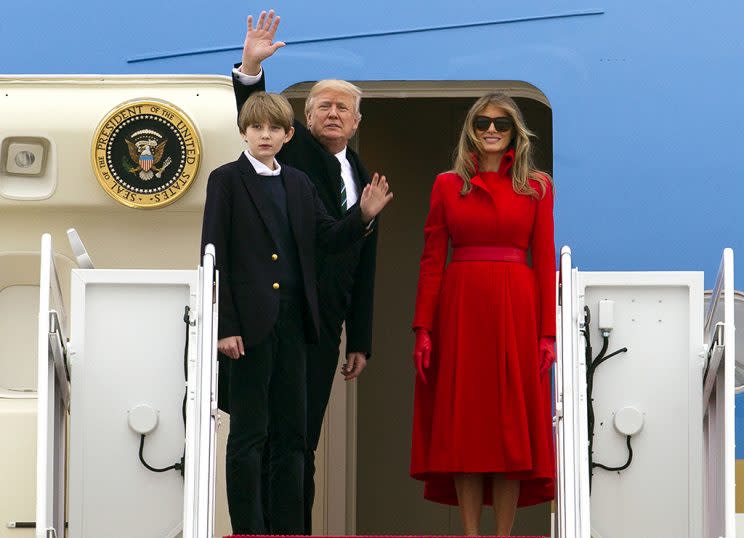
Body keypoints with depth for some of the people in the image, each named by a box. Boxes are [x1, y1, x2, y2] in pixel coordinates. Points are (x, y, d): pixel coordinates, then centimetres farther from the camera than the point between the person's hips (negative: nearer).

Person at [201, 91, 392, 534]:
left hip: (293, 319, 6)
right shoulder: (227, 180, -3)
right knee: (248, 433, -1)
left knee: (291, 432, 8)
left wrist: (364, 215, -9)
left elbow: (329, 239, 11)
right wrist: (225, 326, -13)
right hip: (251, 321, -5)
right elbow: (214, 254, -7)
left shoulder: (299, 184, 13)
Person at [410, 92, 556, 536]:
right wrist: (423, 328, -4)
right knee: (463, 422, 0)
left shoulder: (537, 186, 7)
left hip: (515, 310, 0)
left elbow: (545, 262, 3)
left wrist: (548, 333, -5)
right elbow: (432, 261, 4)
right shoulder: (448, 185, 8)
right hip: (459, 307, 1)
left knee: (511, 422, 0)